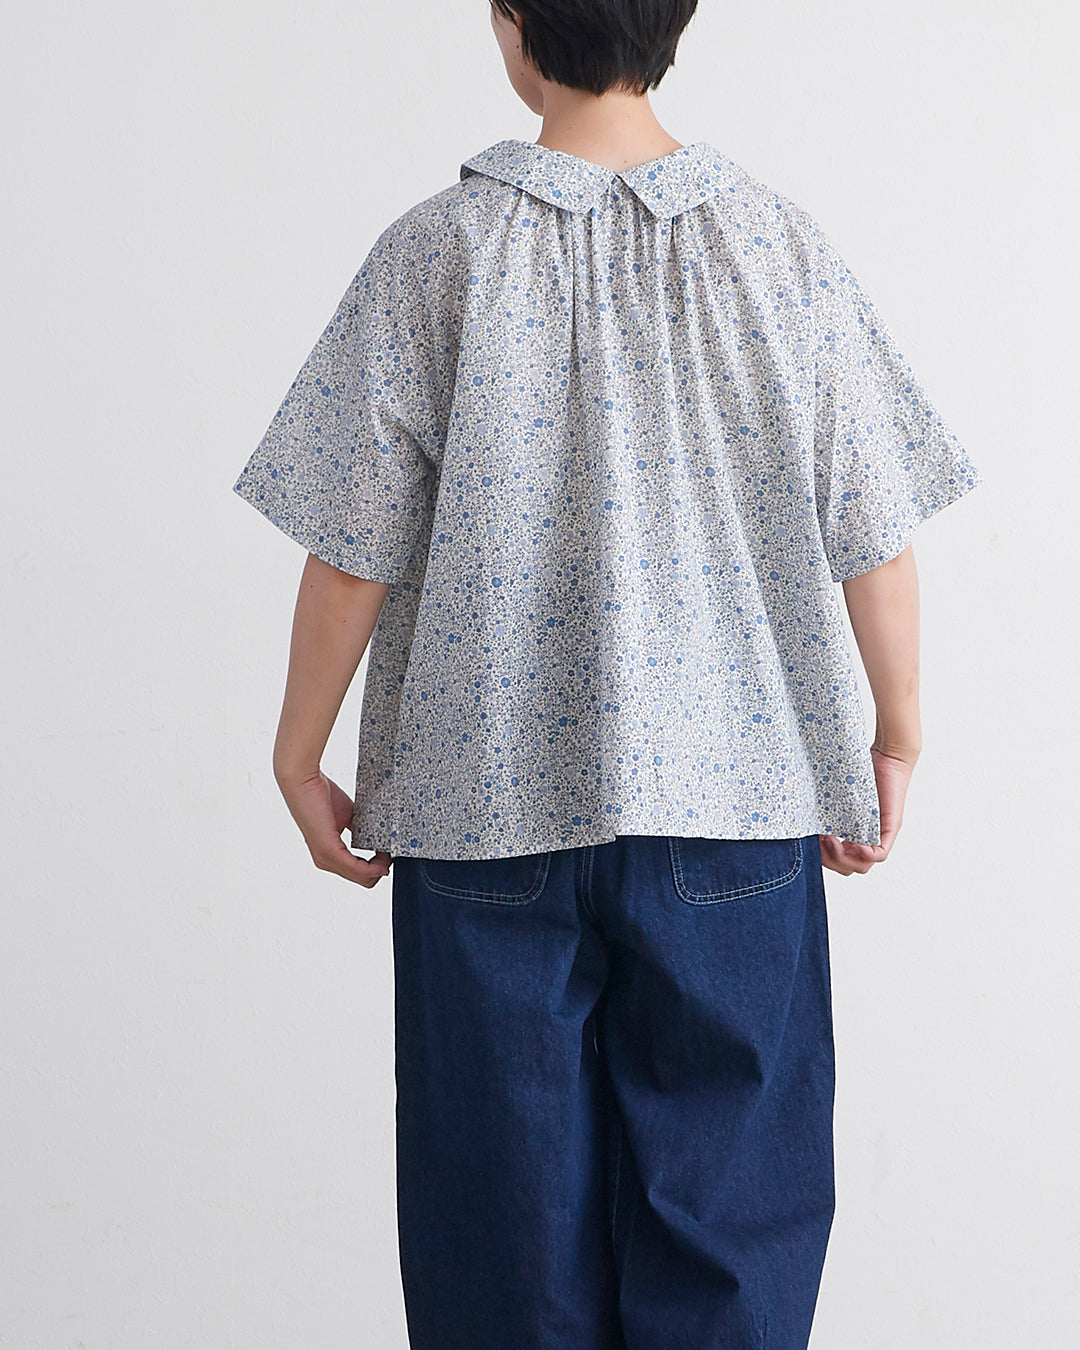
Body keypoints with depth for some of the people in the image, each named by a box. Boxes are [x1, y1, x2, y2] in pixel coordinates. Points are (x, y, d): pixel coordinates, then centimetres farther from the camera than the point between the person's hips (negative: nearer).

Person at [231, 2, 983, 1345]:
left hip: (488, 803, -1)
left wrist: (300, 757, 6)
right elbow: (873, 533, 0)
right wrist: (897, 733, 14)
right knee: (726, 1197, 13)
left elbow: (352, 554, -6)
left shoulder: (433, 254, -7)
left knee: (508, 1205, 14)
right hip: (732, 798, 1)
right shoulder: (780, 245, -3)